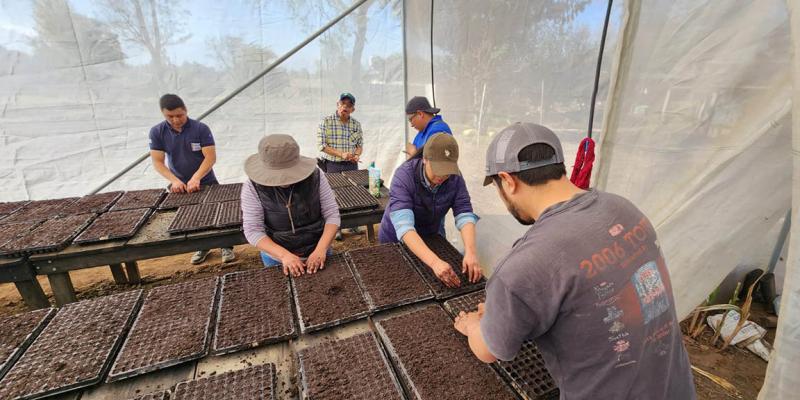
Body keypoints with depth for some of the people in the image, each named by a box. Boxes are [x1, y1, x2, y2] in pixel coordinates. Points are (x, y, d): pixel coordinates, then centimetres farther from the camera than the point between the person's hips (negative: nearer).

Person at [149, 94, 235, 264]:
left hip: (206, 183, -3)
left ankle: (226, 247, 20)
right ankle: (202, 247, 34)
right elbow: (157, 162, -7)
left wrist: (196, 178, -28)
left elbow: (211, 157, -18)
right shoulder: (157, 132, -5)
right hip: (180, 185, 3)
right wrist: (174, 180, -22)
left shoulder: (201, 129, -14)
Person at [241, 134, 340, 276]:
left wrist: (321, 249, -24)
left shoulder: (315, 176, -16)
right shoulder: (253, 187, -16)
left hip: (317, 254, 1)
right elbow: (253, 230, -14)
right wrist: (284, 255, -27)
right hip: (277, 257, 0)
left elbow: (332, 215, -12)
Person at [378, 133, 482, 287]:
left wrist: (470, 252, -40)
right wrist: (435, 262, -54)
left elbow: (464, 214, -22)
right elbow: (403, 225, -42)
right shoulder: (404, 175, -32)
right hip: (397, 240, -3)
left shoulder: (455, 177, -19)